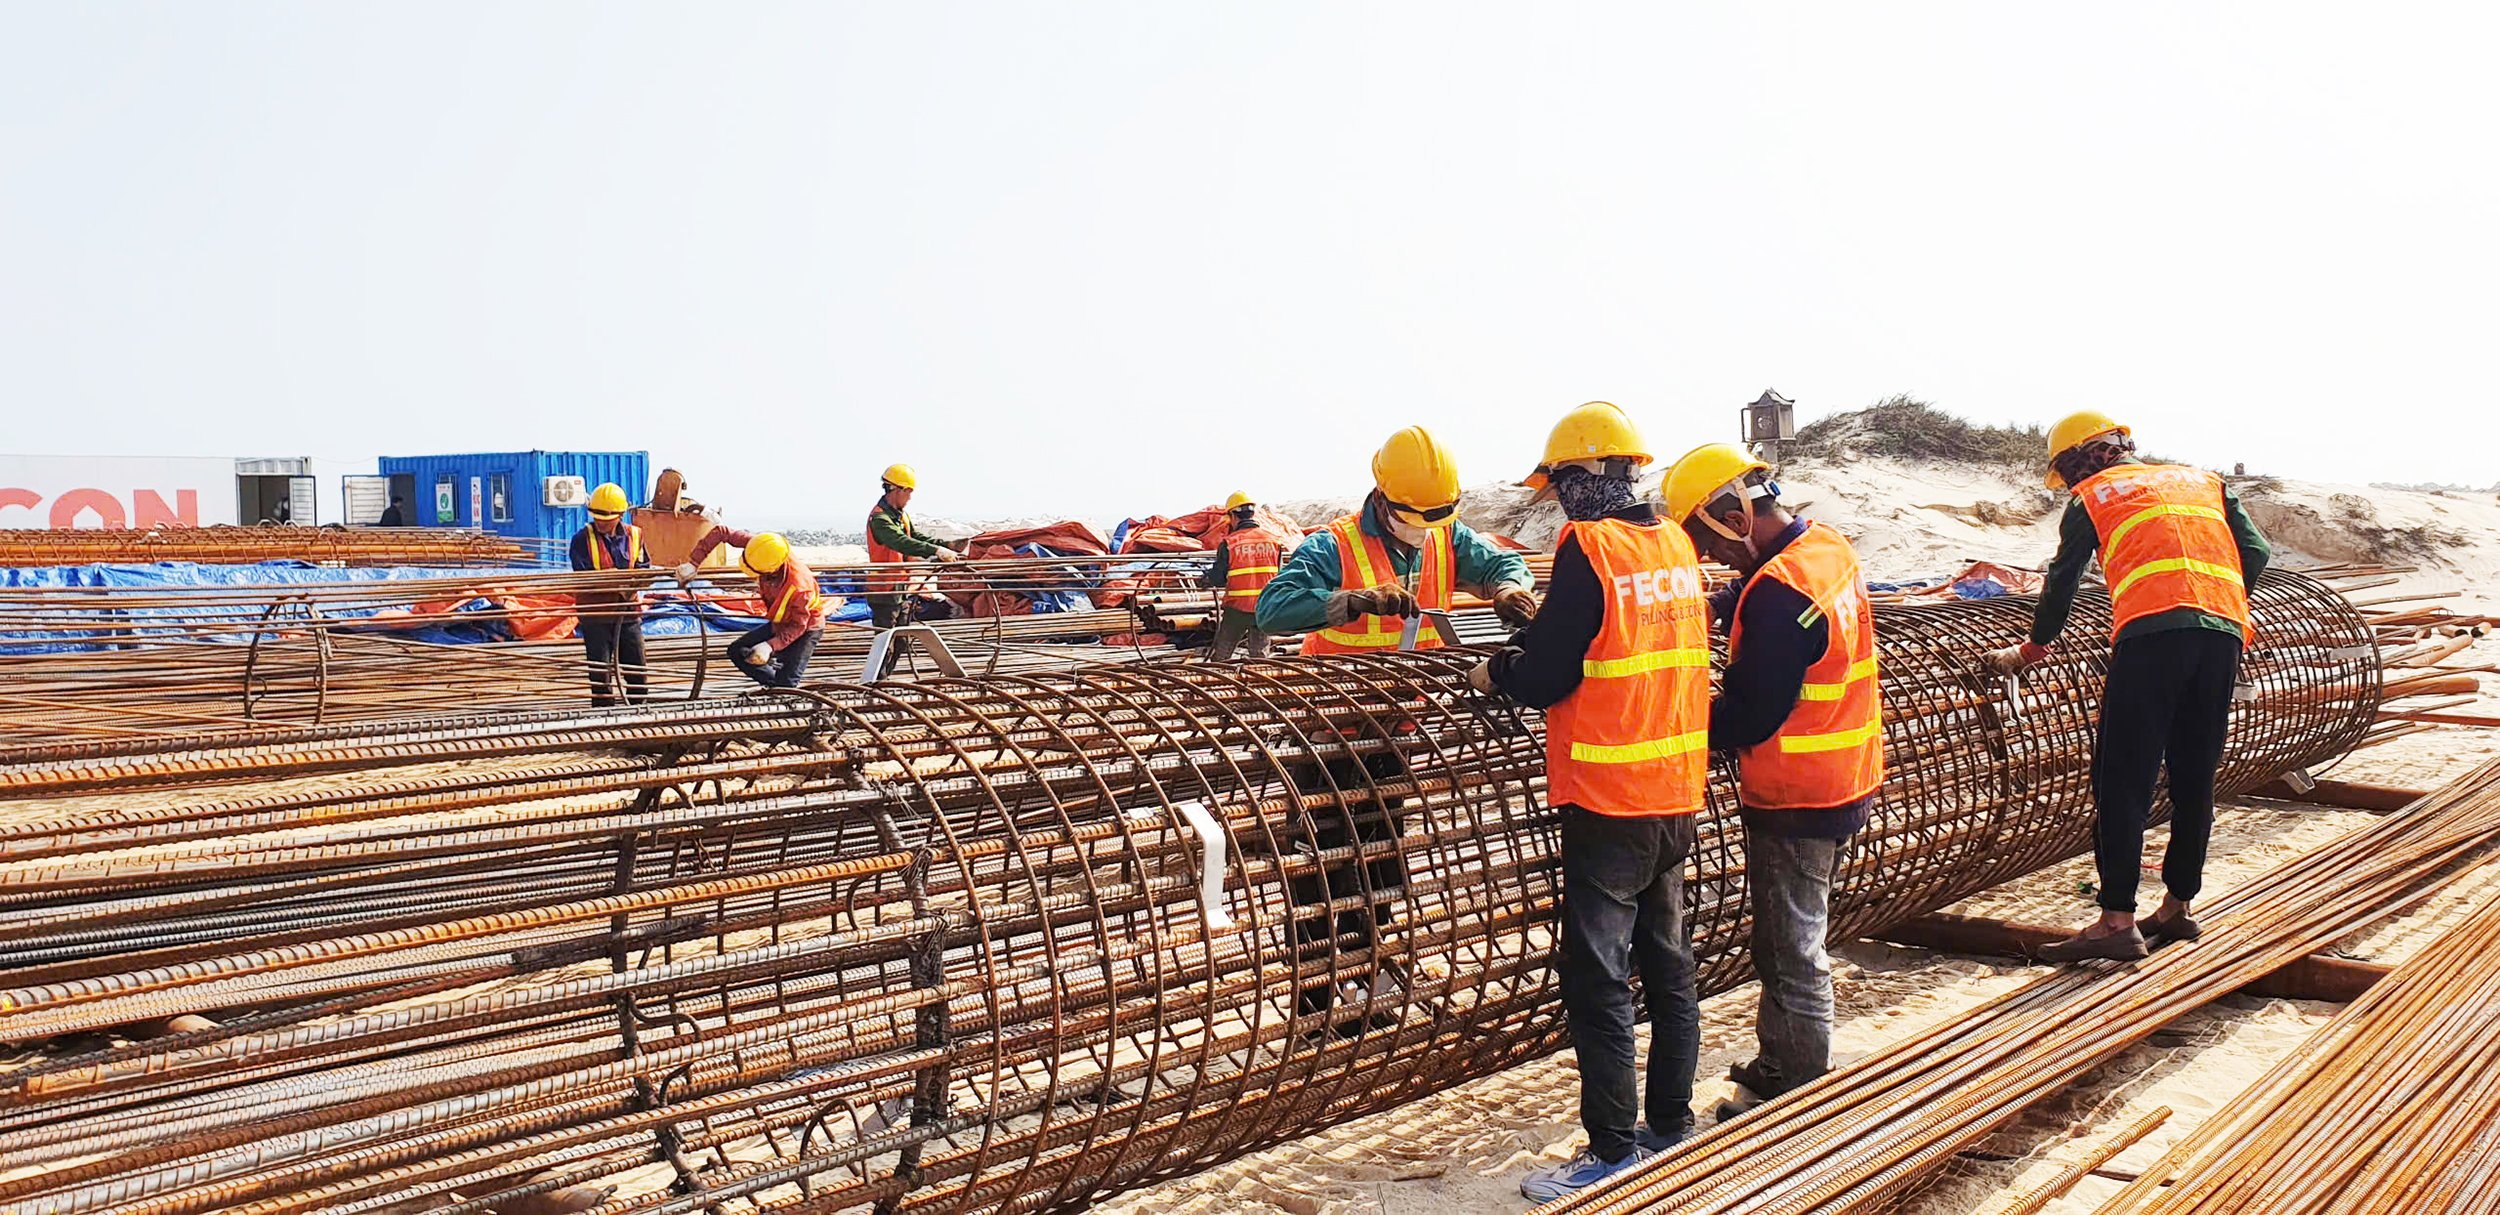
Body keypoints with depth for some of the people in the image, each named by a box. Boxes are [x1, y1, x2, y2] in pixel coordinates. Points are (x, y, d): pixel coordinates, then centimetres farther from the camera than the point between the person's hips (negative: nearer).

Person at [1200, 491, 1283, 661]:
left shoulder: (1228, 543, -11)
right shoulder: (1273, 540, -1)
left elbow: (1217, 580, -8)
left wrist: (1208, 577, 13)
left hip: (1237, 608, -3)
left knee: (1221, 656, 9)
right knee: (1260, 656, 11)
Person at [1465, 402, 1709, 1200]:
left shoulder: (1590, 550, -16)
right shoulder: (1676, 547, 6)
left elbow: (1542, 679, -15)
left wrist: (1496, 672, 5)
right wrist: (1536, 648, 15)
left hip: (1607, 804, -8)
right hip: (1677, 794, 8)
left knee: (1598, 980, 0)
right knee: (1668, 964, 16)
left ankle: (1615, 1151, 5)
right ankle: (1672, 1128, 27)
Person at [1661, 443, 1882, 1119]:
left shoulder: (1779, 595, -26)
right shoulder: (1826, 549, 3)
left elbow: (1749, 716, -22)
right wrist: (1724, 606, 3)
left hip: (1794, 800, -10)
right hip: (1842, 781, 10)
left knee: (1790, 952, 2)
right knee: (1785, 939, 21)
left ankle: (1800, 1095, 13)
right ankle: (1778, 1063, 34)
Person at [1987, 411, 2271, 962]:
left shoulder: (2092, 496, 16)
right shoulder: (2205, 482, 28)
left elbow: (2062, 585, 19)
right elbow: (2257, 554, 17)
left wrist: (2030, 649, 32)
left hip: (2152, 630, -5)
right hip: (2224, 633, 5)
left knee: (2121, 778, -4)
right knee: (2194, 779, 15)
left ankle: (2117, 921, -9)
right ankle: (2178, 907, 22)